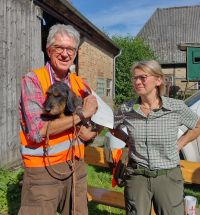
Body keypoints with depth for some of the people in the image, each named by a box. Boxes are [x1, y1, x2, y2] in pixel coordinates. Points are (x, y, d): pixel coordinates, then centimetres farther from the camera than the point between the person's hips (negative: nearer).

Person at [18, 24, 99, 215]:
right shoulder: (33, 80, -11)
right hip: (43, 170, -5)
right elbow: (37, 131, -23)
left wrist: (88, 132, -9)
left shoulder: (79, 83, 5)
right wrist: (81, 114, -18)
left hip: (76, 166, 5)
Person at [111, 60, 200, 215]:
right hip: (136, 177, 1)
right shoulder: (126, 109, -7)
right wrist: (128, 140, 1)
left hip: (168, 177, 0)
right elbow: (113, 128, 13)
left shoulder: (177, 107, -10)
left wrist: (179, 144, 0)